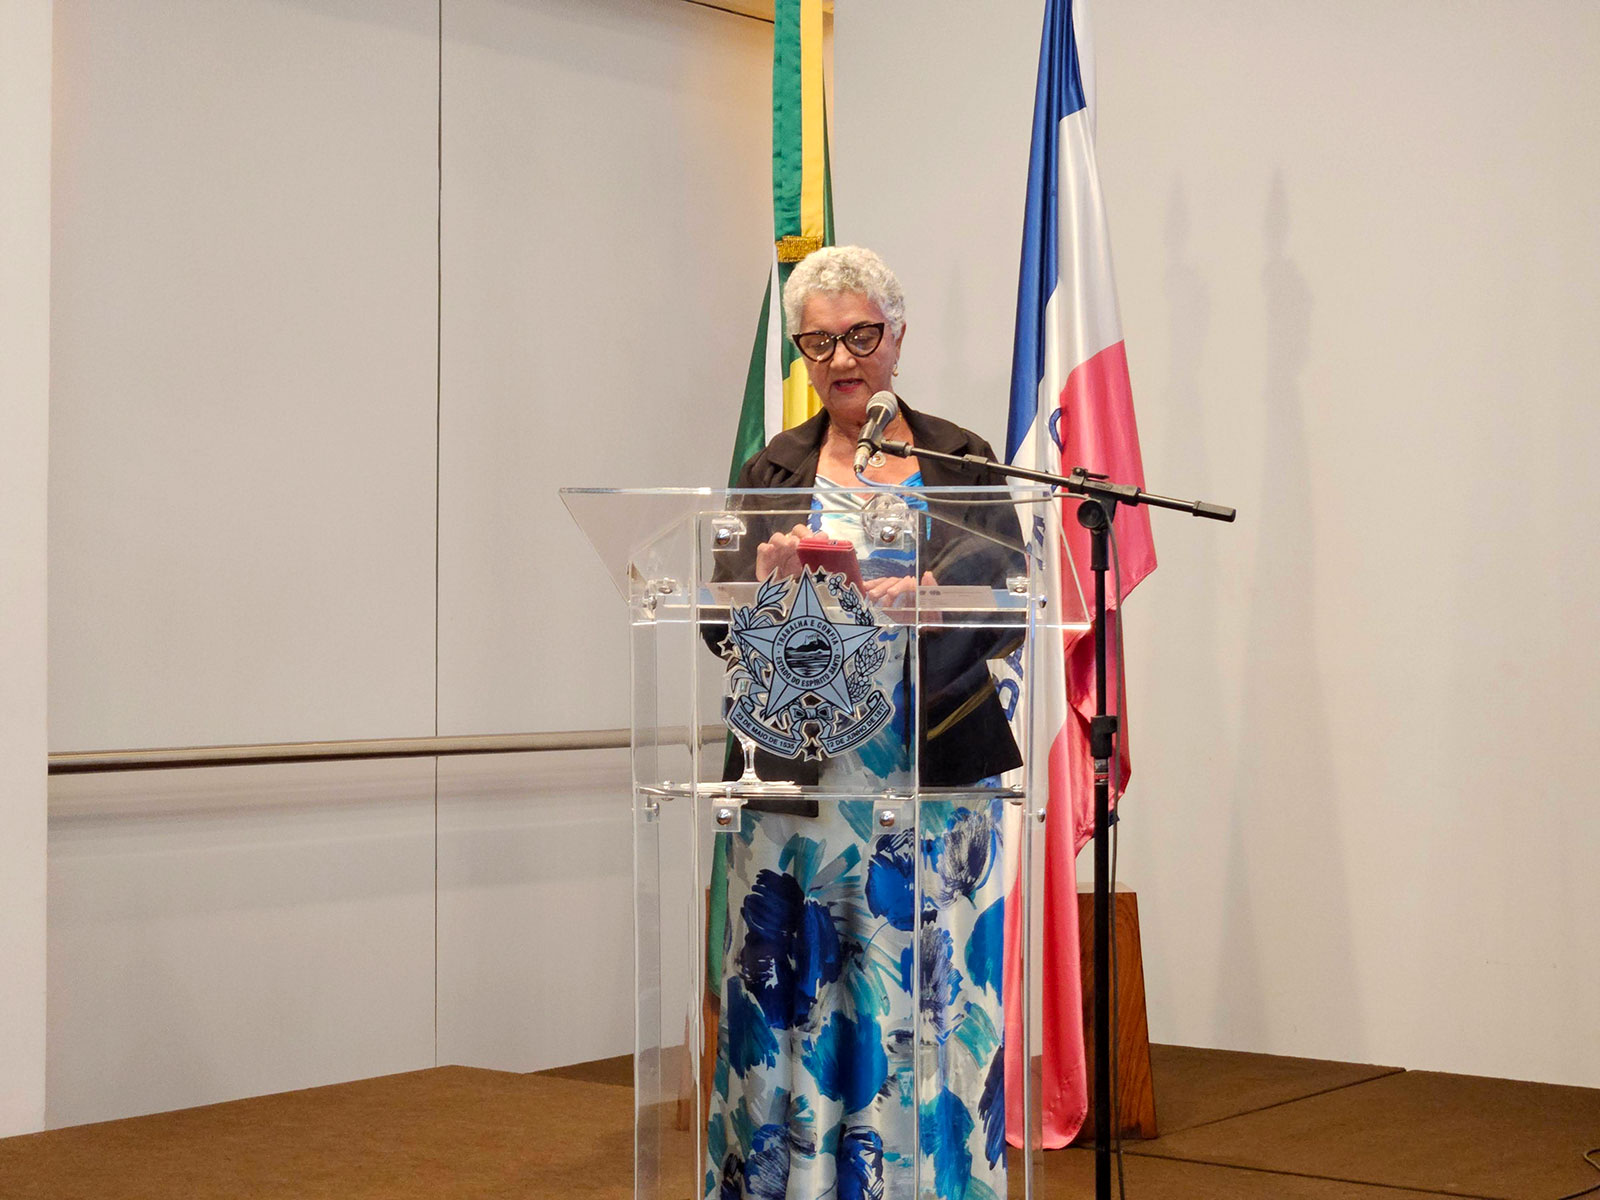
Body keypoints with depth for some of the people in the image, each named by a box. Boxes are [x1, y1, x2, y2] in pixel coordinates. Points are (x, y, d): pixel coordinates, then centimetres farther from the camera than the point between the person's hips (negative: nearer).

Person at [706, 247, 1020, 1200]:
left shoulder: (961, 461, 8)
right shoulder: (771, 474, 11)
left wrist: (927, 594, -25)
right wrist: (766, 580, -18)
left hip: (936, 781, -1)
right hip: (802, 786, 1)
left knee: (932, 1010, -2)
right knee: (796, 1011, -1)